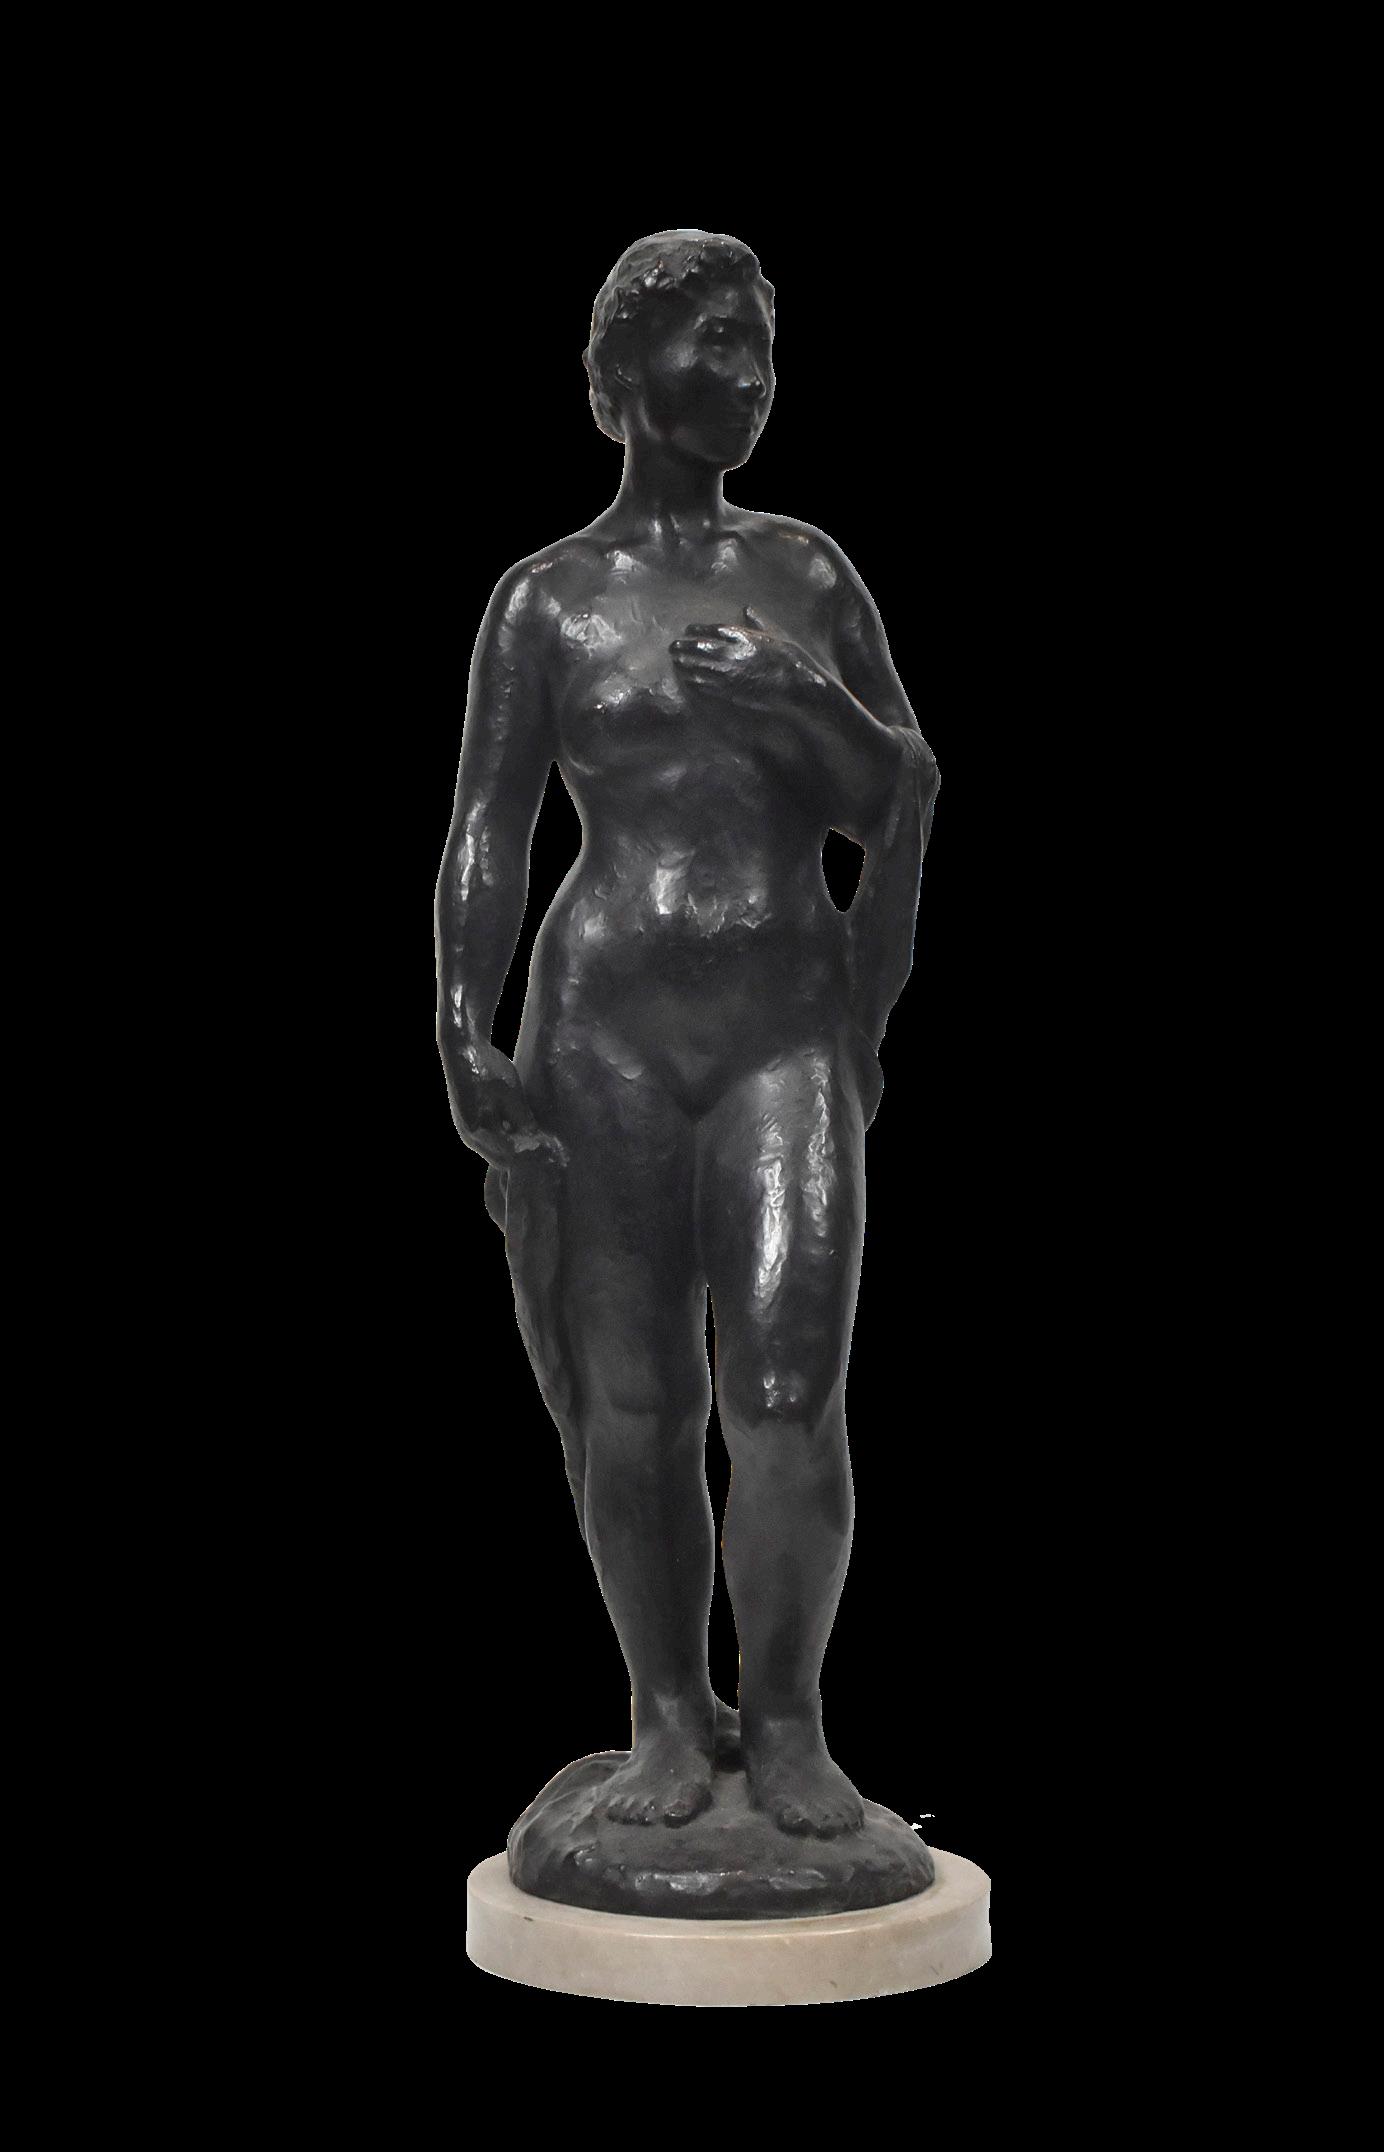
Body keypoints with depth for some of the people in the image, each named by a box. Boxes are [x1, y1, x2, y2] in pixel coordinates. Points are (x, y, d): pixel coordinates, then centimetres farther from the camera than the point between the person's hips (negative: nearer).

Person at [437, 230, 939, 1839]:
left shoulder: (808, 574, 13)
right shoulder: (549, 600, 7)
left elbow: (900, 799, 14)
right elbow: (485, 834, 3)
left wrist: (806, 700, -6)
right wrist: (465, 1040, -8)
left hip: (791, 1019, 1)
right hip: (608, 1024, -1)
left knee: (788, 1388, -8)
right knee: (631, 1400, 1)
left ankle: (785, 1721, 5)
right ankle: (668, 1718, 15)